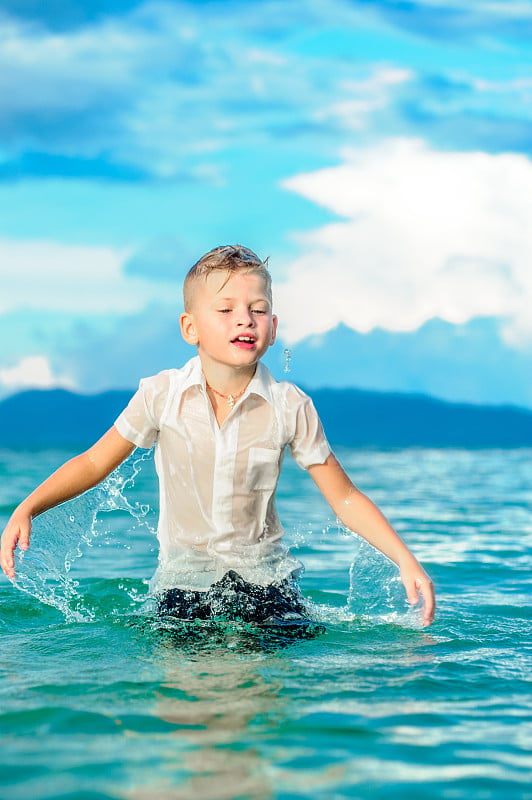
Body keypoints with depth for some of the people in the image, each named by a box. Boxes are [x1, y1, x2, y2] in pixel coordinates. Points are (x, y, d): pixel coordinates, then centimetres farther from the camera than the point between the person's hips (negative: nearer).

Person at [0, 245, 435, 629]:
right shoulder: (162, 395, -9)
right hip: (183, 576, 0)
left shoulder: (290, 407, -9)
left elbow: (345, 499, -4)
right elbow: (94, 463, 2)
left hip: (264, 572, 0)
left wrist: (406, 561, -13)